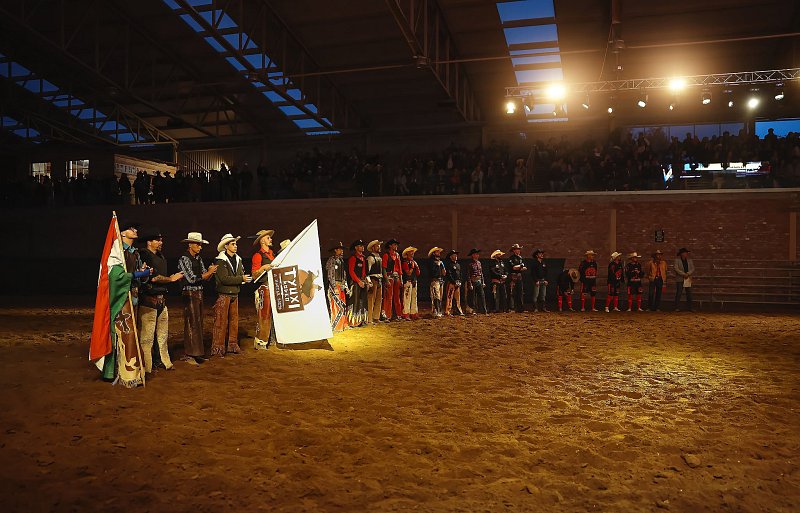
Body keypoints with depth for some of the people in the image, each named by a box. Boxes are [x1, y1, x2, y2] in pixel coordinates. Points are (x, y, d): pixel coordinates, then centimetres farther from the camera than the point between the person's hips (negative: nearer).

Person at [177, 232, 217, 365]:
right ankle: (189, 355, 0)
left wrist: (210, 271, -11)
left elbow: (205, 277, 10)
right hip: (190, 294, -8)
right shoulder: (184, 259, -10)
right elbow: (191, 279, -17)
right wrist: (209, 272, -15)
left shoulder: (198, 259, 13)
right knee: (191, 324, -6)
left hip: (199, 294, 8)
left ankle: (197, 352, 17)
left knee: (199, 323, 10)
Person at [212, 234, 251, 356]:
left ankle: (232, 345, 21)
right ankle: (218, 348, 1)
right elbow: (224, 279, -20)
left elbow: (241, 274, 13)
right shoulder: (220, 261, -11)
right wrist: (241, 279, -20)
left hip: (234, 294, 7)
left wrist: (246, 279, -9)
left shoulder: (238, 260, 13)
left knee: (234, 320, 12)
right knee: (221, 321, -4)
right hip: (224, 294, -7)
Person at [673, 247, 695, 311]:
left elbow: (692, 268, 7)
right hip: (680, 279, -4)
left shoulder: (689, 260, 14)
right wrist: (684, 274, -14)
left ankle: (689, 308, 8)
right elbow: (676, 268, -9)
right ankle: (676, 308, -3)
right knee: (678, 293, -6)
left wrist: (688, 274, -10)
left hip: (688, 279, 5)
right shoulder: (677, 260, 0)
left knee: (689, 294, 3)